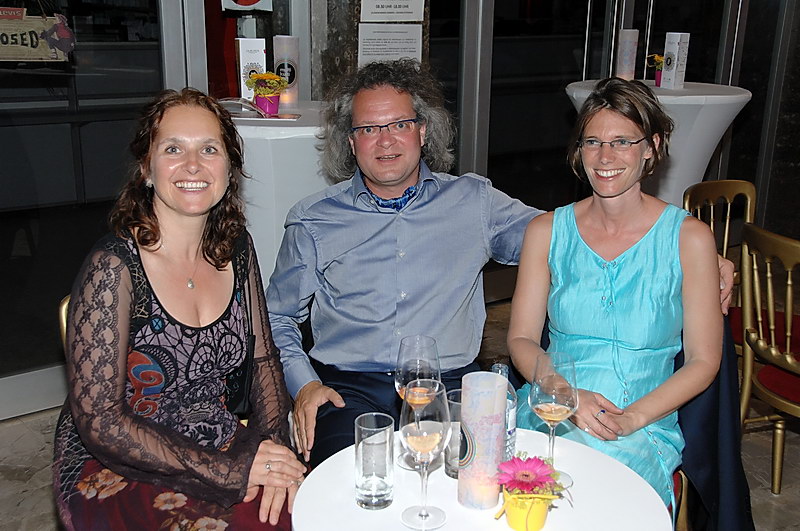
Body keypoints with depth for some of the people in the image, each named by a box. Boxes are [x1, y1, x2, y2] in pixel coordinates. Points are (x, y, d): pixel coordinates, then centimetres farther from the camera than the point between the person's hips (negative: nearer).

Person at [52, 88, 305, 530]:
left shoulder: (236, 249, 1)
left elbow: (264, 357, 8)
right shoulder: (113, 267, -17)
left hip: (221, 449, 5)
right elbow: (99, 421, -16)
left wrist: (272, 446, -8)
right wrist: (223, 469, -20)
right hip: (116, 472, -5)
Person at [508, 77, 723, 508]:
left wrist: (632, 417, -13)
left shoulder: (689, 237, 1)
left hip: (645, 425, -1)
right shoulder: (546, 231, 6)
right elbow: (521, 338, 5)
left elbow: (703, 360, 1)